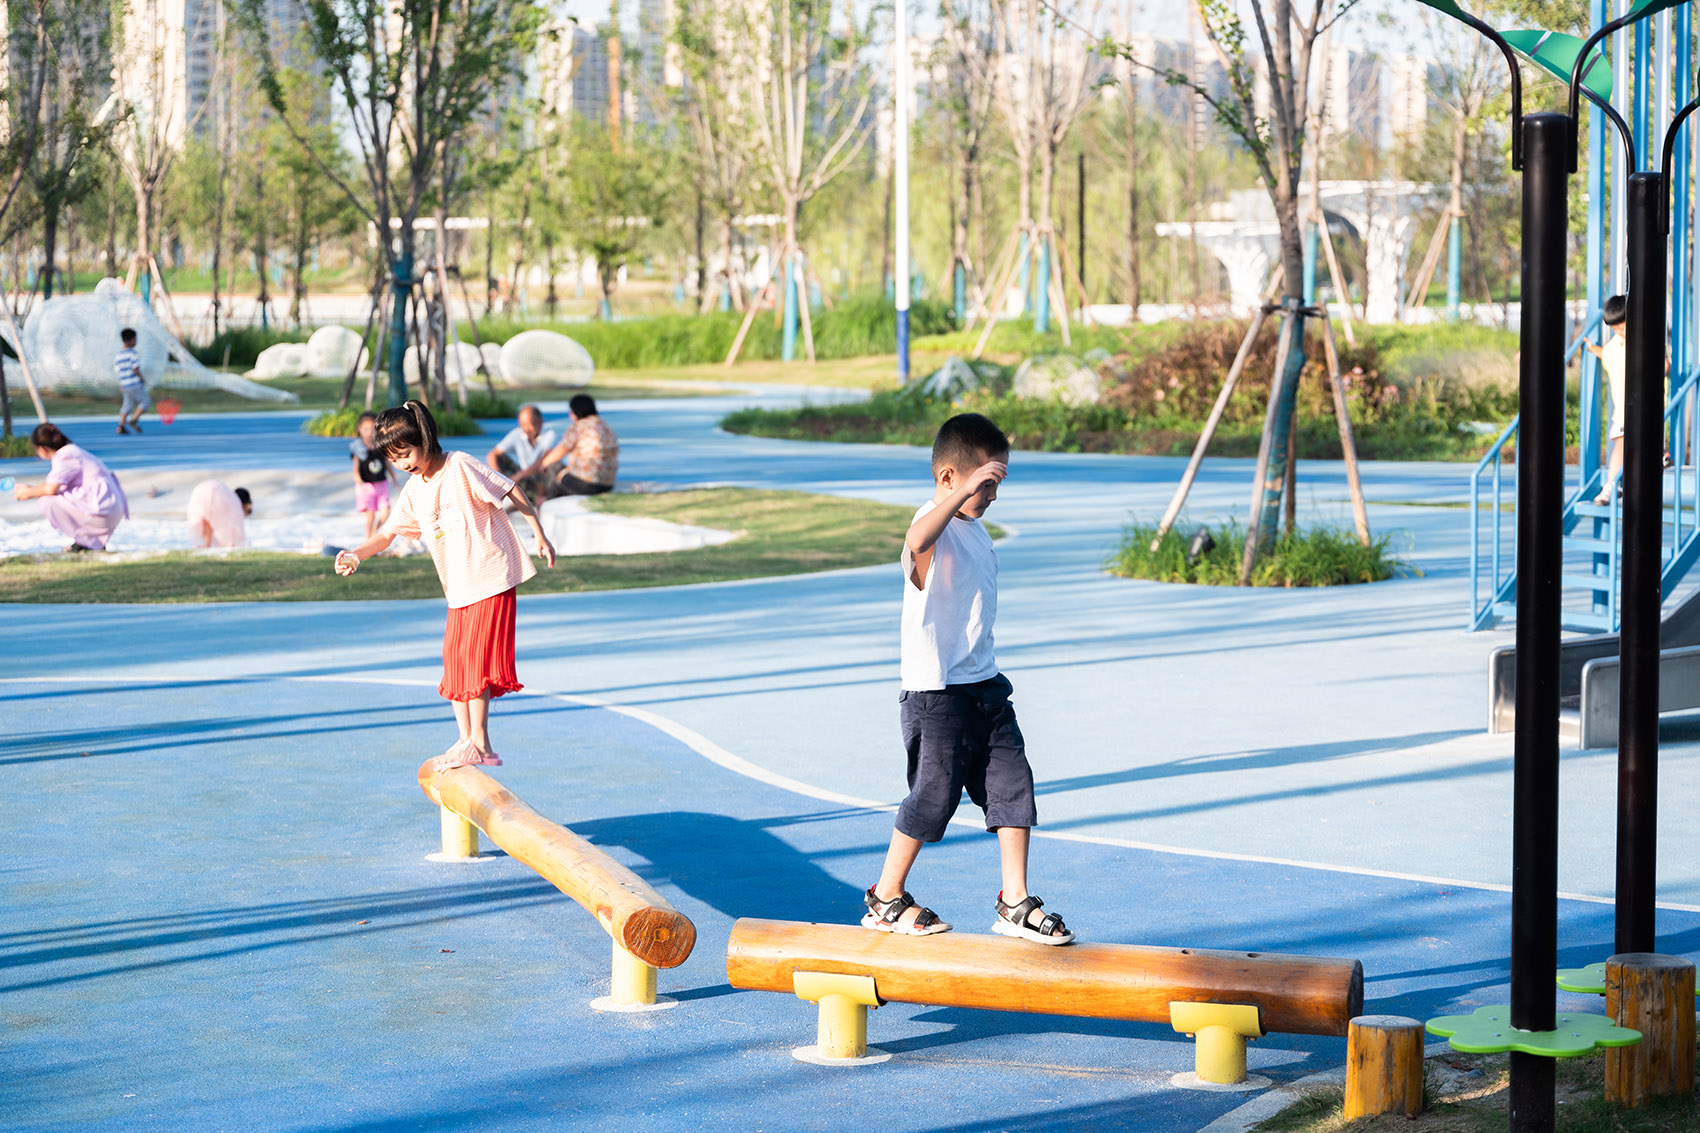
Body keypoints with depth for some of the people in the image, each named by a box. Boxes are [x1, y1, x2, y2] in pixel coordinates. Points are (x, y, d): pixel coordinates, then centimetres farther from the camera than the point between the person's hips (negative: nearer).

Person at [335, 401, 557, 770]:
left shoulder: (460, 467, -12)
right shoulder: (414, 490, 9)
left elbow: (513, 491, -8)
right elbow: (388, 532, 11)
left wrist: (541, 538, -6)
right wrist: (356, 554, -8)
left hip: (490, 577, -8)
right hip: (458, 588, 8)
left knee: (476, 655, -11)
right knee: (454, 661, 6)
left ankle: (479, 743, -9)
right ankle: (465, 740, 11)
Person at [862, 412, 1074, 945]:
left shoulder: (974, 528, 14)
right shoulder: (933, 524, -16)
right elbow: (918, 541, -44)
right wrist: (964, 491, -50)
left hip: (985, 686, 8)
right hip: (936, 694, -8)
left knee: (1013, 786, 3)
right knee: (933, 796, 0)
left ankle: (1015, 902, 9)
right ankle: (885, 901, 16)